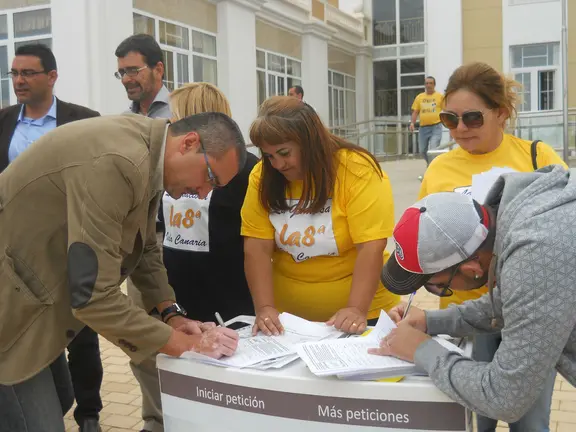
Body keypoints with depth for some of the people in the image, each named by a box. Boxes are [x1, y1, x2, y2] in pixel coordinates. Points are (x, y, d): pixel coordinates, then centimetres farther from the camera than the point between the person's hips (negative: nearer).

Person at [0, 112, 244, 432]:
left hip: (29, 297, 10)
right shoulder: (118, 163, -29)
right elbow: (94, 295, -30)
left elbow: (144, 246, 14)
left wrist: (171, 315, 2)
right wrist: (183, 344, -21)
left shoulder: (145, 156, 2)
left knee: (57, 398, 21)